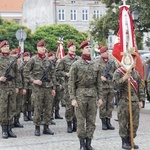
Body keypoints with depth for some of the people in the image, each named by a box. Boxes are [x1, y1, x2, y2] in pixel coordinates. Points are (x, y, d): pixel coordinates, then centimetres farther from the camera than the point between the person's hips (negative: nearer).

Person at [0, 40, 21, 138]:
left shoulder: (13, 59, 11)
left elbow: (17, 74, 12)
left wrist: (17, 86, 6)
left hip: (12, 87, 4)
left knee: (12, 108, 4)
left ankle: (10, 129, 10)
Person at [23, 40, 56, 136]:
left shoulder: (48, 60, 11)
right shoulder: (33, 60, -1)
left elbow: (53, 74, 13)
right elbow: (26, 72, -1)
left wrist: (53, 88, 8)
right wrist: (33, 80, -12)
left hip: (48, 88, 4)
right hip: (38, 88, -4)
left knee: (48, 108, 5)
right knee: (38, 109, -2)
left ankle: (46, 127, 13)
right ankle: (37, 128, 6)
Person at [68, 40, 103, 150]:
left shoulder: (95, 65, 10)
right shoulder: (76, 65, -2)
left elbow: (98, 83, 13)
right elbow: (71, 83, -5)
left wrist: (100, 97, 7)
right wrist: (73, 98, -11)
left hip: (93, 95, 4)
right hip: (80, 94, -4)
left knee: (91, 120, 4)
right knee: (81, 120, 0)